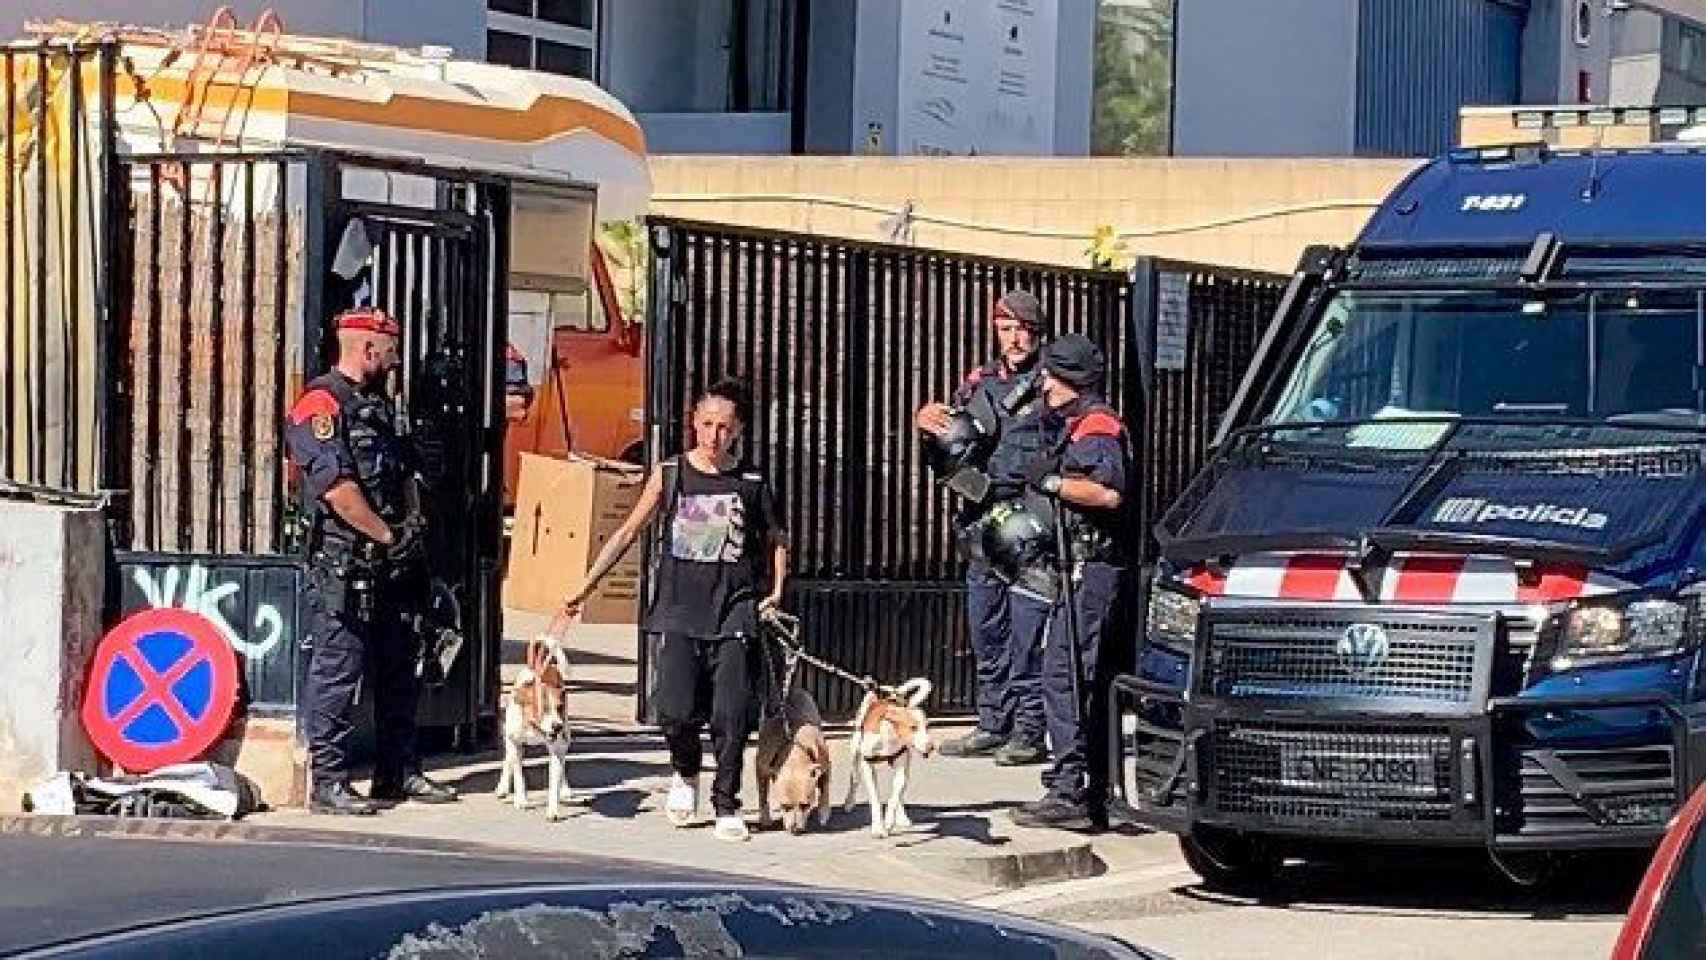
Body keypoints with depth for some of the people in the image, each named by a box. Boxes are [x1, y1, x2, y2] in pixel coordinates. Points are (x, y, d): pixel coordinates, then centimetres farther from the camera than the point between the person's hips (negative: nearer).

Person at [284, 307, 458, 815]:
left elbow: (401, 477, 27)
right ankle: (327, 781, -5)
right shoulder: (321, 405, -11)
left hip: (388, 565, 10)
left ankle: (398, 772, 21)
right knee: (337, 668, -7)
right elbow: (336, 488, -20)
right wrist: (388, 536, -14)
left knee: (398, 668, 13)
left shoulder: (376, 406, 19)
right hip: (343, 567, -10)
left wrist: (409, 525, 9)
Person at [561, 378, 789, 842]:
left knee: (731, 715, -7)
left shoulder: (750, 482, 6)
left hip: (734, 610, 0)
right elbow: (629, 531, 9)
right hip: (679, 610, 0)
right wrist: (586, 585, 5)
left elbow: (776, 541, 20)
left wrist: (775, 592, 5)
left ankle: (726, 804, 8)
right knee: (677, 711, -11)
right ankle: (686, 773, 20)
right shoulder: (670, 474, 5)